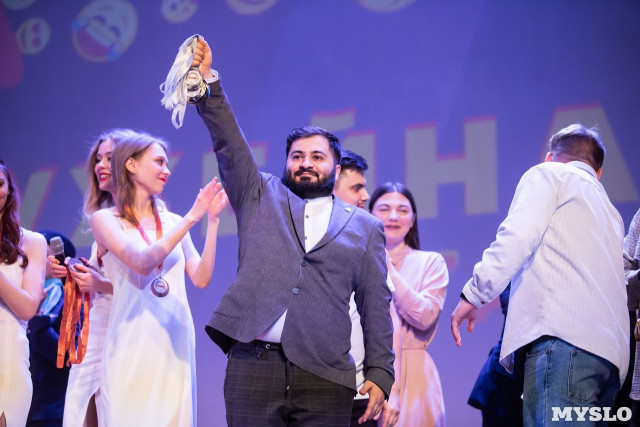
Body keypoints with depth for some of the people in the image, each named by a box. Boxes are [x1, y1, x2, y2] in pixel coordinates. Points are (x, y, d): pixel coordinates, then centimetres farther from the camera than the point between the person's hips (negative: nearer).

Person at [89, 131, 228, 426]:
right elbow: (142, 263, -15)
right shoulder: (105, 219, 0)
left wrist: (212, 220, 0)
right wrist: (192, 218, -15)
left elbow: (201, 278, 5)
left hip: (175, 345, 4)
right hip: (132, 346, -4)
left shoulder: (173, 222, 10)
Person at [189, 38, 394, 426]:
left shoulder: (365, 227, 15)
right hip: (253, 367, 0)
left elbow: (376, 305, 11)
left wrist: (380, 373, 3)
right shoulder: (260, 197, 18)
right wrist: (208, 82, -5)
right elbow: (229, 143, 6)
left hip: (325, 378, 0)